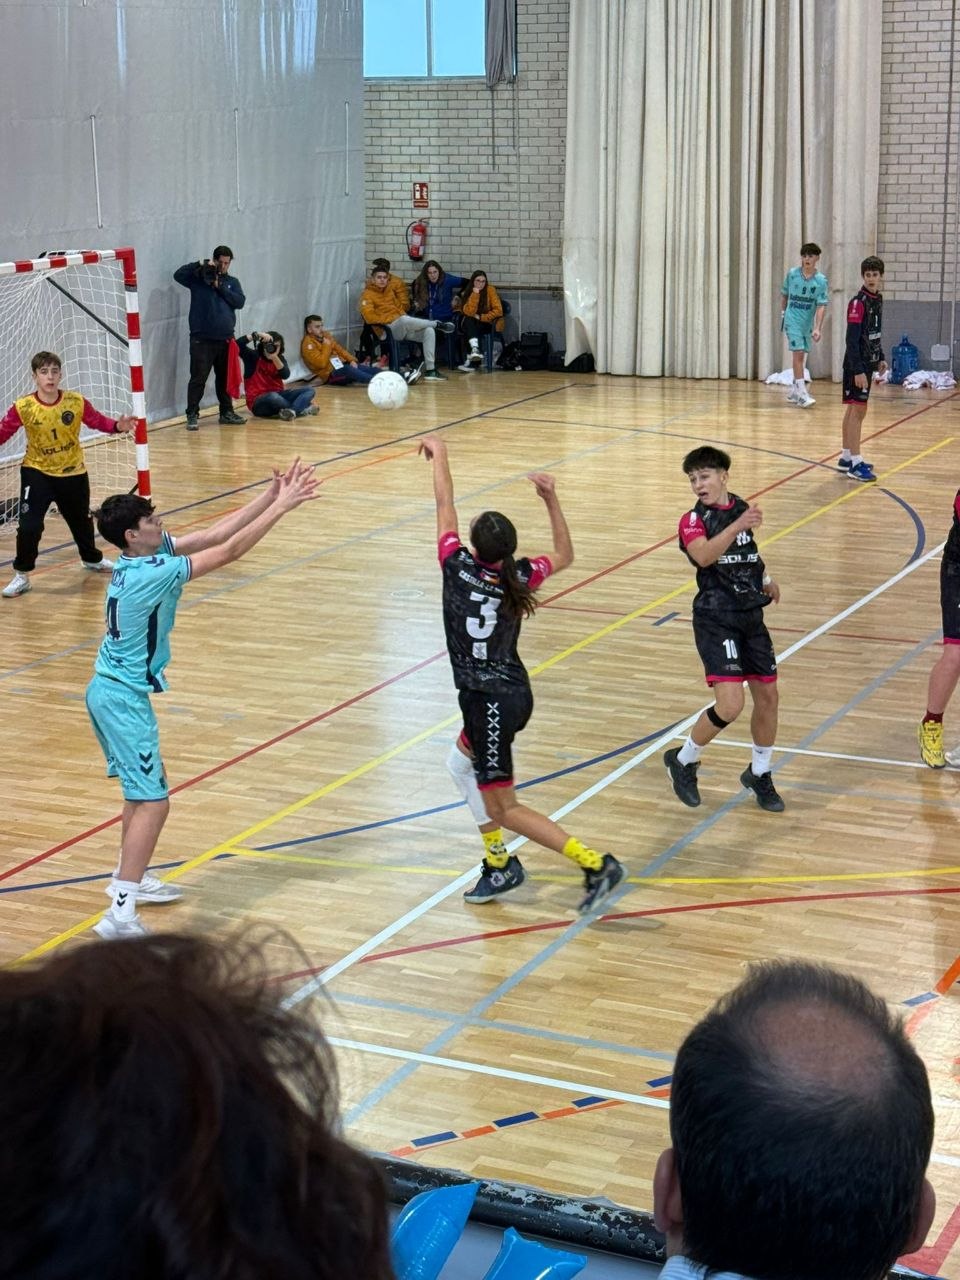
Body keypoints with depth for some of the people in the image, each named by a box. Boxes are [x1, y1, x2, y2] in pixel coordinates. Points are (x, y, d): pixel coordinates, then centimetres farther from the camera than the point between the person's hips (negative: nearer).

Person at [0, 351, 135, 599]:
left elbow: (98, 421, -4)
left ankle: (92, 559, 49)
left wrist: (118, 426, -21)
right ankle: (22, 576, 6)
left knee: (81, 520, 22)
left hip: (73, 472, 2)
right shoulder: (22, 408, -19)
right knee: (29, 525, -12)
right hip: (37, 473, -2)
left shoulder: (76, 402, -14)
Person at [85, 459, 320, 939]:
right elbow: (229, 551, -23)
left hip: (110, 691, 10)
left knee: (141, 789, 24)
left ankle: (129, 877, 39)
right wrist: (281, 506, -17)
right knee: (153, 802, -11)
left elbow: (213, 534, 3)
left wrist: (270, 496, -2)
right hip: (123, 698, -10)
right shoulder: (151, 573, -24)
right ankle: (120, 915, -13)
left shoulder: (144, 555, 1)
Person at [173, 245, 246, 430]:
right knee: (198, 378, -8)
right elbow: (178, 275, -11)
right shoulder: (199, 278, 5)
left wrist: (220, 287, -8)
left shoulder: (232, 282, 15)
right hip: (201, 339, -4)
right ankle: (192, 415, -5)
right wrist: (200, 264, -16)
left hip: (225, 339, 4)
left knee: (225, 378, 13)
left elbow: (240, 302, -1)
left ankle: (227, 411, 24)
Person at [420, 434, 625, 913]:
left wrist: (438, 452, 10)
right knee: (461, 765, 29)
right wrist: (552, 501, 5)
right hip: (515, 692, 7)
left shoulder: (459, 568, -18)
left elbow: (445, 505, -4)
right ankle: (498, 863, 31)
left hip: (488, 702, -7)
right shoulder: (519, 577, -5)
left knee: (503, 807, 1)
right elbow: (564, 555, 15)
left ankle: (595, 863, -7)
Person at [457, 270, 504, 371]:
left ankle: (471, 361, -31)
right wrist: (475, 294, -24)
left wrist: (481, 317, -18)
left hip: (487, 324, -2)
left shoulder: (490, 290, -8)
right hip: (470, 325, 2)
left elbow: (498, 311, -14)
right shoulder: (466, 293, -3)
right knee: (468, 320, -31)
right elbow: (469, 312, -19)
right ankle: (475, 348, -51)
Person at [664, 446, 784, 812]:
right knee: (730, 704, -17)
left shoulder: (742, 509, 9)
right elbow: (703, 555, -33)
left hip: (751, 616, 6)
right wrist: (737, 525, -44)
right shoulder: (693, 520, -10)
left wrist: (765, 580, 13)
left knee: (767, 695, 10)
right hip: (716, 620, -6)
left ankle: (759, 774, 31)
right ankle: (682, 761, 8)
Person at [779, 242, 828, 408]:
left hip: (808, 323, 2)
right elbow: (784, 294, 12)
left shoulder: (821, 280, -6)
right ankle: (802, 394, -17)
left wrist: (817, 328, -20)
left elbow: (821, 306, -11)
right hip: (792, 320, -2)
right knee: (798, 354, -13)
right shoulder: (792, 274, -4)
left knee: (801, 357, 11)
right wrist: (782, 312, 10)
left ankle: (794, 393, 25)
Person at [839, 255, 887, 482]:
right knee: (858, 410, -8)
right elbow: (852, 340, -20)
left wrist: (880, 358, 17)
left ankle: (846, 457, 23)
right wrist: (858, 371, -23)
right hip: (857, 364, -9)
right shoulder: (858, 302, -17)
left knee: (853, 409, 15)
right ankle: (855, 463, -7)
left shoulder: (877, 299, 9)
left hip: (868, 362, 9)